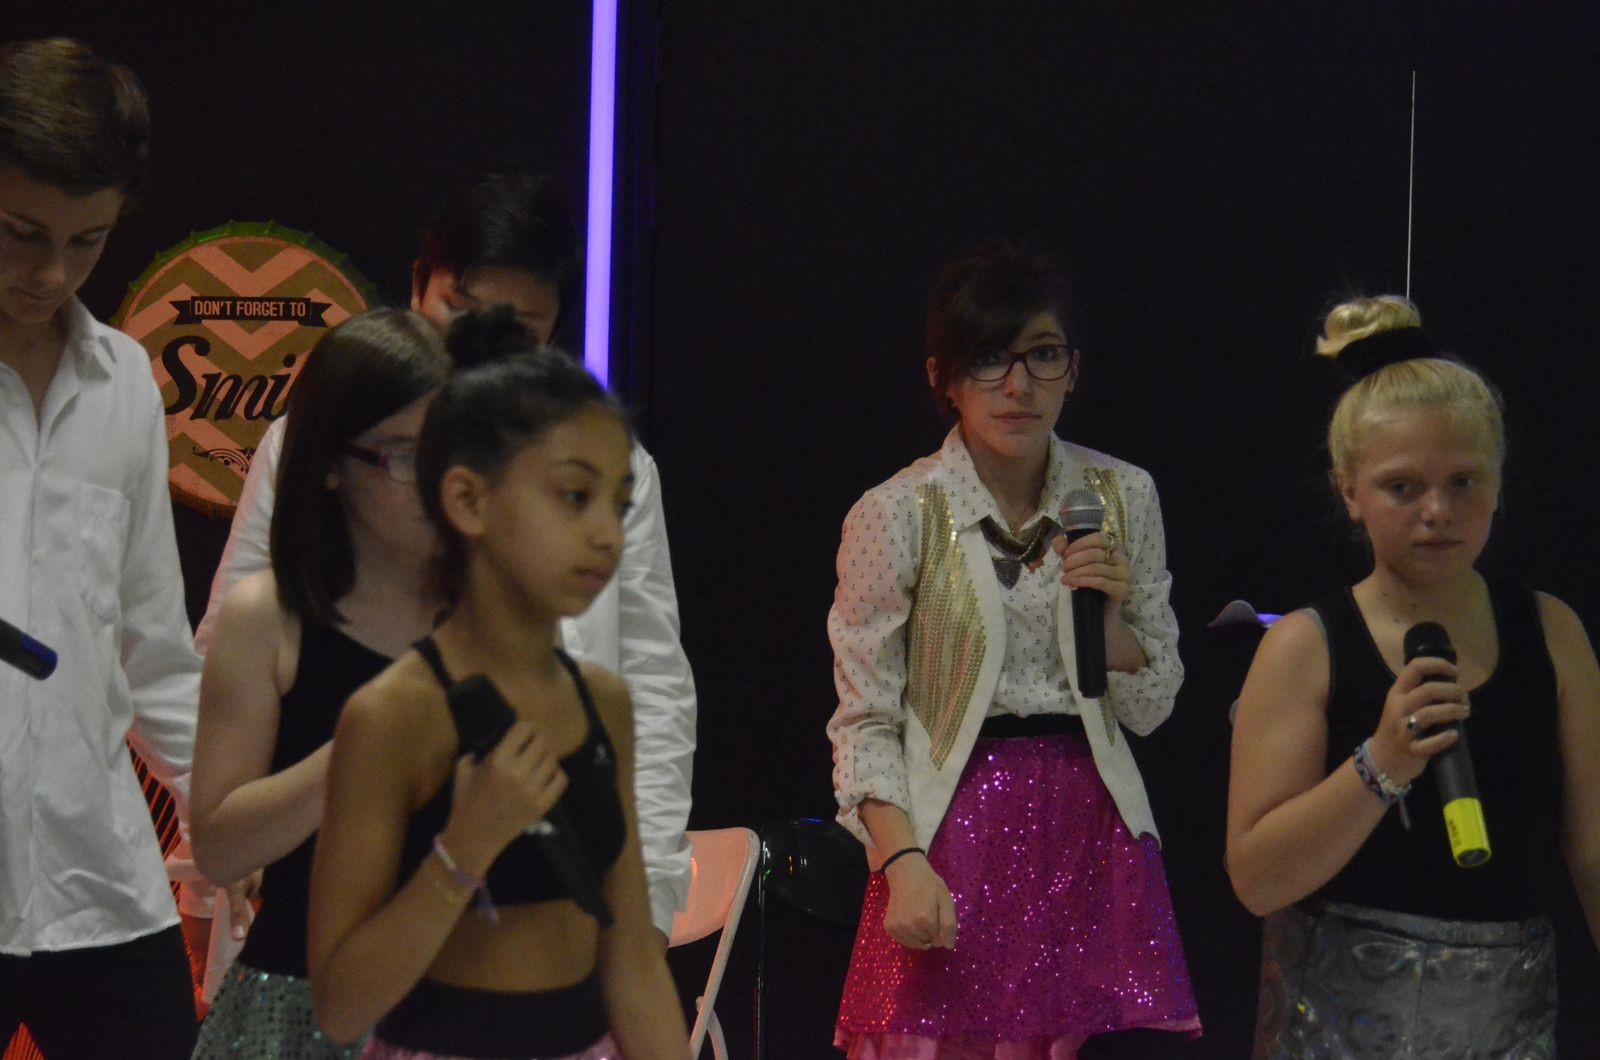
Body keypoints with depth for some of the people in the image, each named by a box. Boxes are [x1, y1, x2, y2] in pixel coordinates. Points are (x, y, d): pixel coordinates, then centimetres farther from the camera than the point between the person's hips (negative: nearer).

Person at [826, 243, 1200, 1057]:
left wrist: (1110, 617, -7)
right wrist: (903, 861, -15)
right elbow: (864, 722, -2)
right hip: (957, 835, -3)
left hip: (1094, 835, 3)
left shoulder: (1123, 497, 7)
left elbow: (1152, 707, 12)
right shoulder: (896, 516, -2)